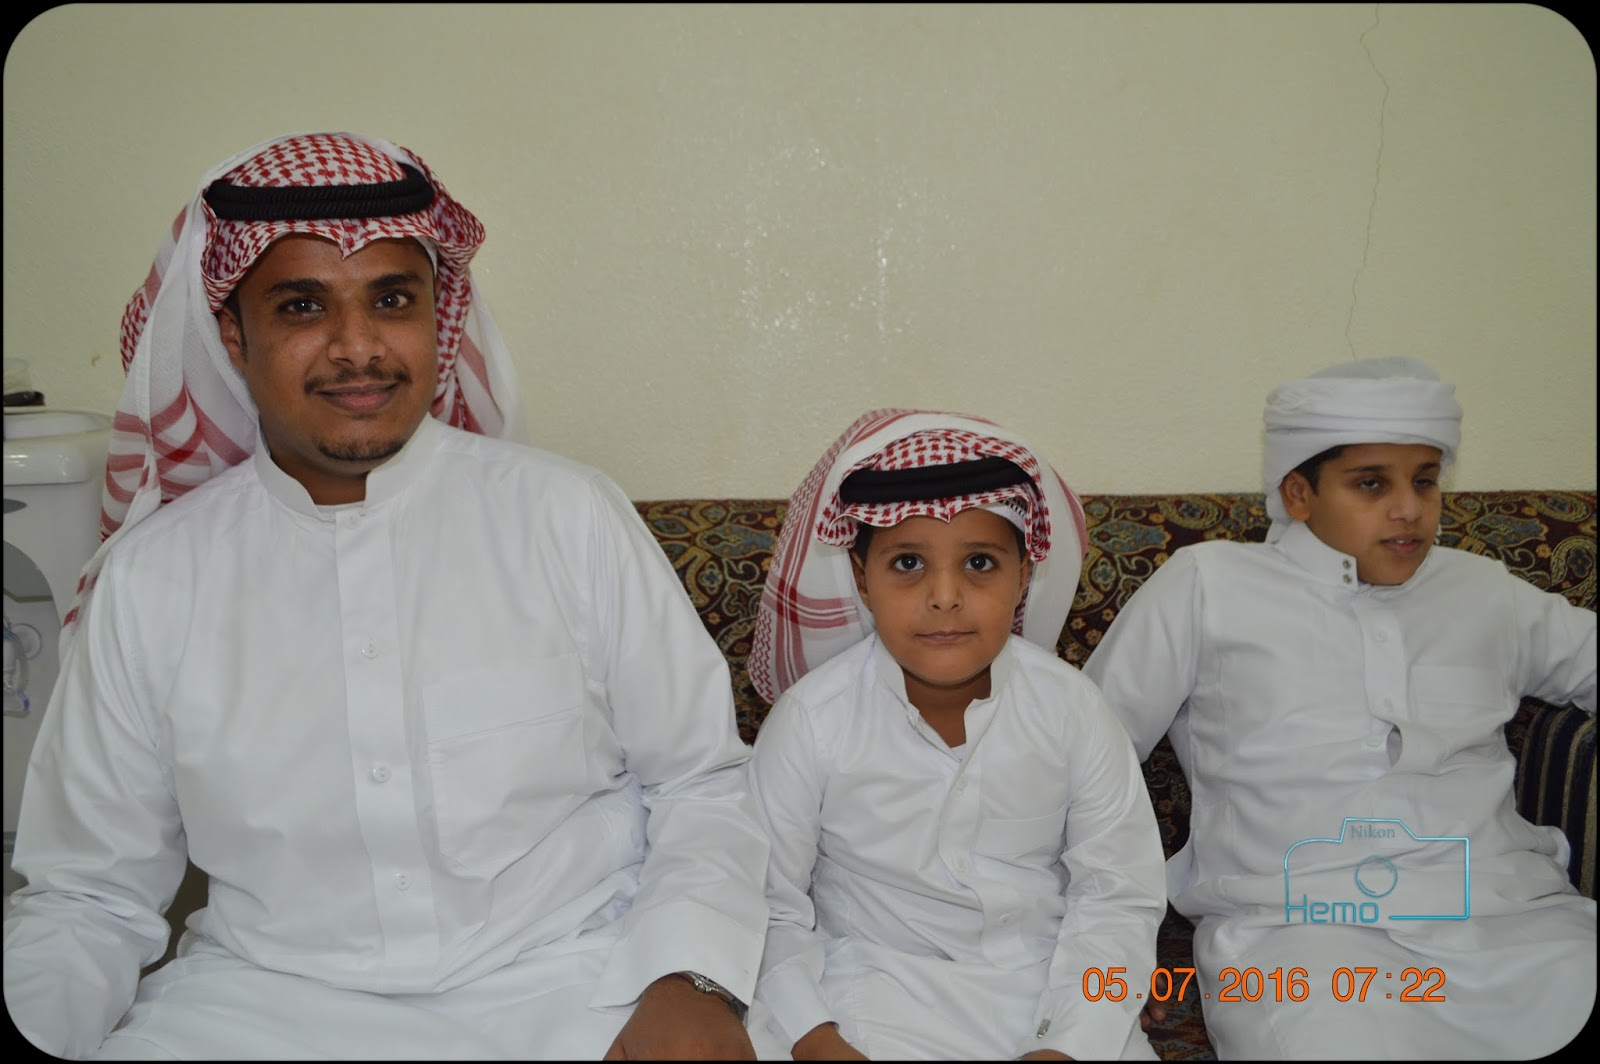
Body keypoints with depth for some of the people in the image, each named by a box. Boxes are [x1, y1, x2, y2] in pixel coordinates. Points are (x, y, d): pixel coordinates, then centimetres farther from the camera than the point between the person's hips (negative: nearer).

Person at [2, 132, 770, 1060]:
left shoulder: (570, 516, -2)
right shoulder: (147, 578, 2)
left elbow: (700, 779, 1)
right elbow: (89, 894, 8)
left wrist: (690, 983, -14)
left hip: (566, 984, -1)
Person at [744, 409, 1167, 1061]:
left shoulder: (1070, 707, -9)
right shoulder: (810, 719, -13)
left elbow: (1118, 899, -4)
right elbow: (766, 903, -7)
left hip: (1048, 985, 2)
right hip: (871, 987, -1)